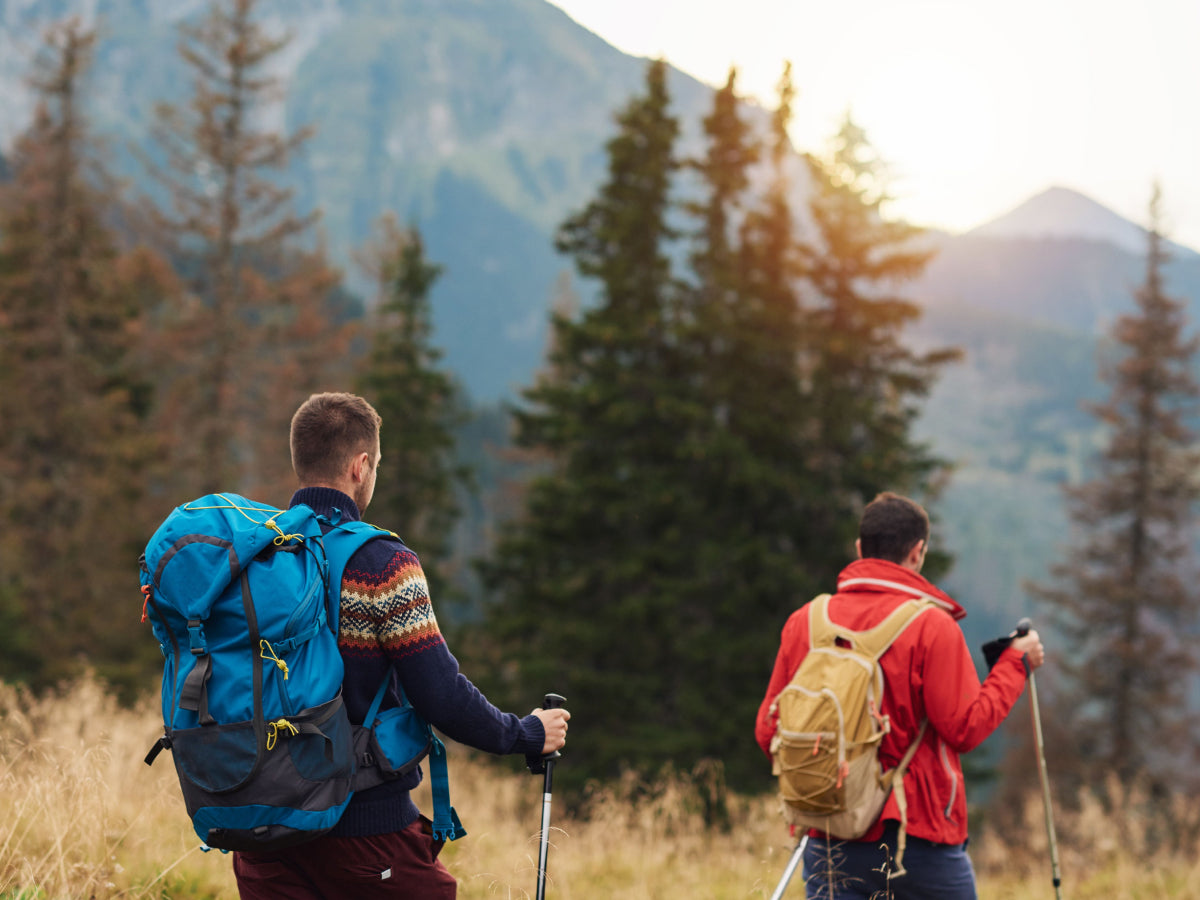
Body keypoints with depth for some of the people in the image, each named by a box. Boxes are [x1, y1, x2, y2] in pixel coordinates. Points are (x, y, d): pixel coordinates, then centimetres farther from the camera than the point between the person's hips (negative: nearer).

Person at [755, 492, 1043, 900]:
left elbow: (768, 732, 5)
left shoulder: (802, 622, 4)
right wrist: (1016, 664, 3)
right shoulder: (931, 625, -8)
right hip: (919, 840, -3)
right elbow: (966, 726, -10)